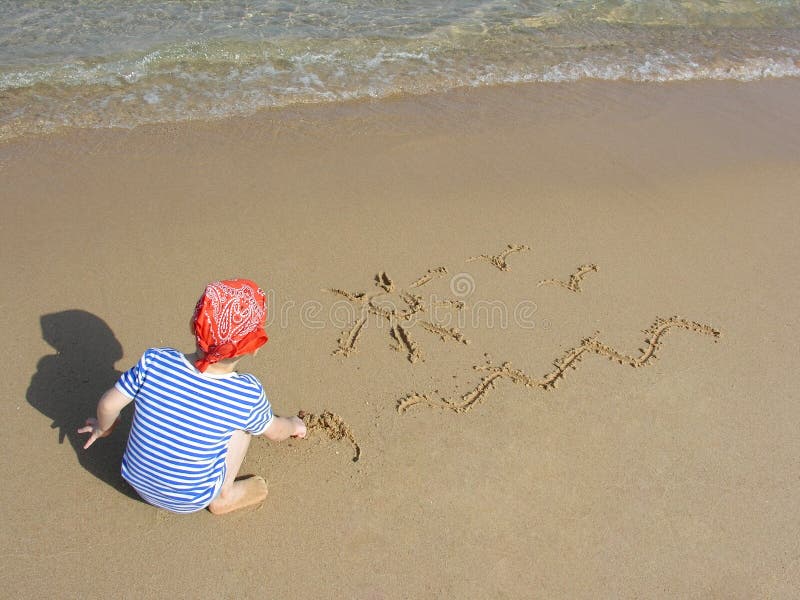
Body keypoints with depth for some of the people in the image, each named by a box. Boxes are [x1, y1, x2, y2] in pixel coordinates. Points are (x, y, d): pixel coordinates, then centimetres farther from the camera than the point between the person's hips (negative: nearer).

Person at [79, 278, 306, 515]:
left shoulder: (154, 362, -23)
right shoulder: (248, 395, -25)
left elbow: (108, 405, -11)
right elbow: (274, 431, -5)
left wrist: (103, 427, 13)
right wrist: (294, 426, 19)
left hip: (137, 481, 3)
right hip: (189, 502, -3)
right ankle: (224, 495, 9)